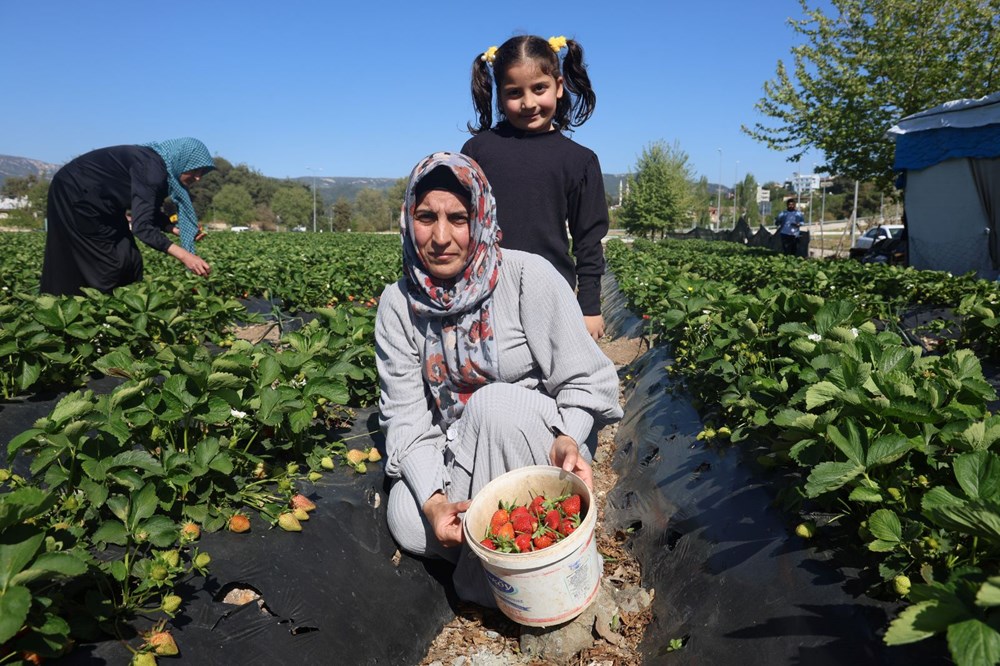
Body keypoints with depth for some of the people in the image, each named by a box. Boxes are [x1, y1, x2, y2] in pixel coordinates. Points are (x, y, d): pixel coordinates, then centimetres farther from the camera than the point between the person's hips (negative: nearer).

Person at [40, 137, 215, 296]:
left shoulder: (160, 169, -2)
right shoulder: (151, 168, -31)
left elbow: (150, 213, 9)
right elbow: (142, 226, -38)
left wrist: (175, 228, -10)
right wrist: (183, 255, -46)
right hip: (74, 193, -9)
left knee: (128, 258, 3)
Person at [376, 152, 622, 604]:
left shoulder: (528, 277, -14)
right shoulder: (398, 304, -4)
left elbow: (585, 380, -10)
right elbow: (405, 414, -7)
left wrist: (567, 439, -32)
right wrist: (432, 498, -24)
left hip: (539, 446, -2)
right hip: (457, 456, 3)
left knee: (496, 403, -34)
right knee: (408, 523, -24)